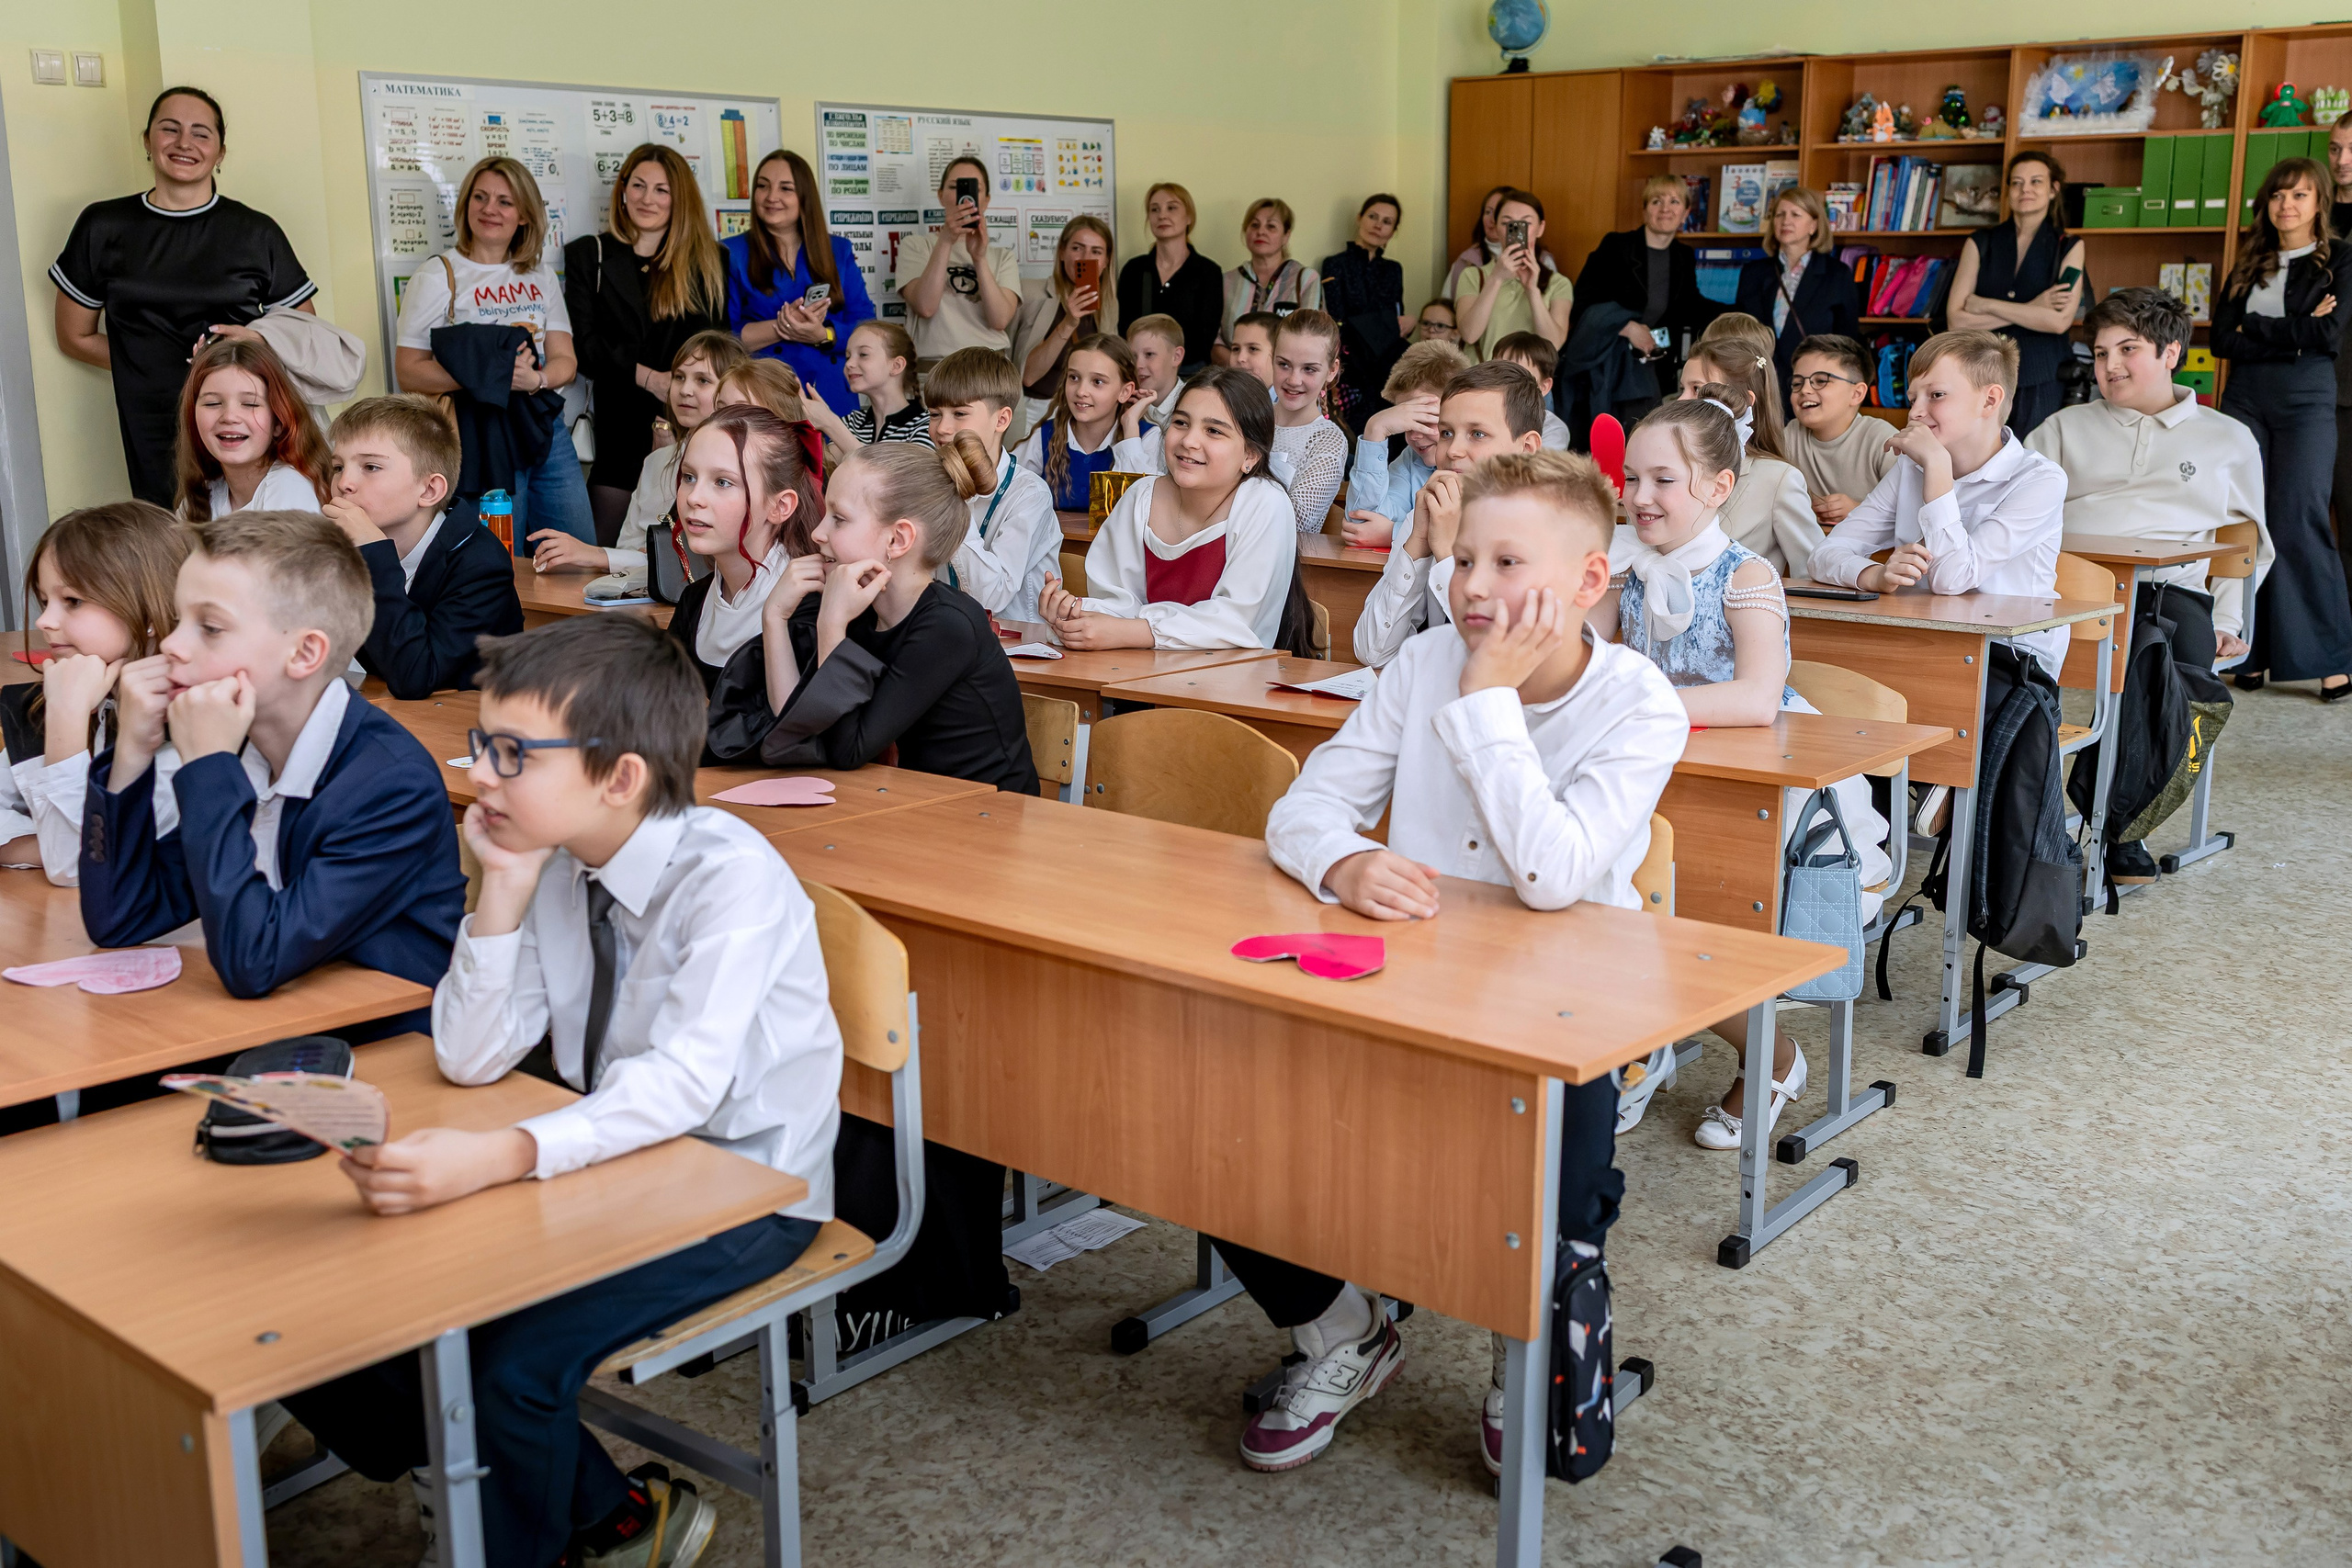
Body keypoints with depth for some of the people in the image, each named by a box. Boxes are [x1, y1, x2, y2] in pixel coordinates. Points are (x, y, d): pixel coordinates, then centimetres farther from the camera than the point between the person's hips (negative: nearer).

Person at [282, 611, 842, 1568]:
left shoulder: (731, 876, -24)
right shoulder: (551, 863, -4)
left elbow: (684, 1083, -36)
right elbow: (470, 1059, -6)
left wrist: (500, 1156, -49)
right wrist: (505, 888, -17)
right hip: (613, 1157, 7)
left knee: (514, 1362, -26)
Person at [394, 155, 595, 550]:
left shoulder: (540, 276, 14)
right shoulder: (438, 276, 0)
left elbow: (566, 360, 8)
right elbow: (408, 372, -6)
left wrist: (536, 379, -15)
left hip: (548, 430, 5)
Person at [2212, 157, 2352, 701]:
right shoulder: (2249, 265, 14)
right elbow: (2222, 339, 2)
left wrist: (2255, 328, -4)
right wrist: (2295, 333, -8)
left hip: (2306, 398, -4)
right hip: (2245, 398, 4)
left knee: (2297, 523, -10)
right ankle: (2255, 653, 4)